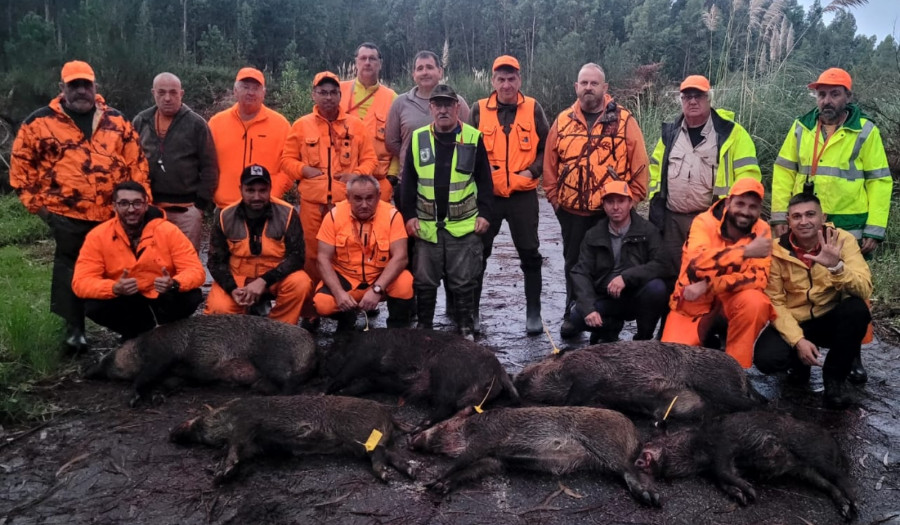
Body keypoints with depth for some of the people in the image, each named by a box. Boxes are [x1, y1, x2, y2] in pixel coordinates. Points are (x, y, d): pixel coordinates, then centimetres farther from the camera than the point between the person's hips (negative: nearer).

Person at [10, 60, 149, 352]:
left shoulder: (117, 122, 9)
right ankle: (74, 328, 21)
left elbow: (136, 163, 10)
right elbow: (21, 164, 6)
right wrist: (35, 202, 2)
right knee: (70, 271, 7)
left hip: (115, 215, 2)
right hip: (66, 215, -2)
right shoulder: (40, 122, 2)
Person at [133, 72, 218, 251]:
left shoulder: (196, 123, 0)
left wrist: (202, 201, -5)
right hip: (148, 206, 3)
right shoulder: (141, 121, 9)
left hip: (186, 208, -3)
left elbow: (209, 167, -1)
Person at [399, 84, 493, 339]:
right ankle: (423, 326, 25)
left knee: (464, 280, 6)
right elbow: (407, 181, 7)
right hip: (426, 224, 2)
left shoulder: (473, 138, 0)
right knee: (424, 280, 10)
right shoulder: (418, 138, 4)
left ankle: (465, 327, 20)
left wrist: (484, 213, -3)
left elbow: (484, 181, 3)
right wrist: (409, 215, 1)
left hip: (464, 224, -1)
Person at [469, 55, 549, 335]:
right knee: (478, 253, 6)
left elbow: (547, 147, 6)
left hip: (523, 194, 0)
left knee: (530, 254, 5)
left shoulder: (533, 109, 2)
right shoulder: (479, 110, 2)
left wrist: (532, 171, -7)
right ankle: (472, 311, 18)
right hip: (487, 194, 1)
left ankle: (533, 312, 18)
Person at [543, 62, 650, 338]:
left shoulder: (624, 120, -3)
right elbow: (550, 164, 8)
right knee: (574, 264, 13)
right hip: (572, 212, 2)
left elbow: (640, 165, -3)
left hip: (613, 212, -2)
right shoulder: (563, 122, 4)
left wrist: (631, 200, -5)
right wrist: (554, 197, 5)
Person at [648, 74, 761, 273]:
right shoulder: (670, 133, 13)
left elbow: (748, 173, -6)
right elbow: (655, 170, 17)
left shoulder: (731, 132, -1)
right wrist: (655, 205, 8)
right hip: (672, 220, 4)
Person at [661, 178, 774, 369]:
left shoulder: (761, 230, -9)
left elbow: (758, 279, -20)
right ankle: (708, 342, 17)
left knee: (755, 301, -32)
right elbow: (698, 264, -34)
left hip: (730, 302, 1)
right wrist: (746, 250, -41)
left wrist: (708, 286, -30)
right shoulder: (705, 222, -16)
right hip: (693, 305, -1)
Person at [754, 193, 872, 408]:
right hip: (794, 322, -1)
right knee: (766, 358, -29)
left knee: (856, 308, -32)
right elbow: (775, 302, -12)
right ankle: (798, 363, 11)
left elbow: (863, 291, -23)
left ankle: (834, 378, -9)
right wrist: (797, 340, -24)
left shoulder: (842, 239, -12)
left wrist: (836, 266, -41)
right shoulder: (777, 250, -12)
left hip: (831, 319, 1)